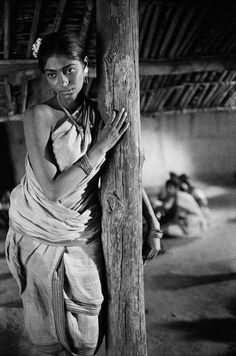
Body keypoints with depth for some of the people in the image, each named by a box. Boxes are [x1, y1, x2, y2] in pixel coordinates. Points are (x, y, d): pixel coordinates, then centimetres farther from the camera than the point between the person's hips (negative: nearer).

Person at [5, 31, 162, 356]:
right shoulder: (39, 116, -15)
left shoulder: (101, 115, -2)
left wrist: (154, 226, 2)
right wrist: (100, 147, -21)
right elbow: (53, 189, -21)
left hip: (85, 240, 3)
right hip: (40, 240, -3)